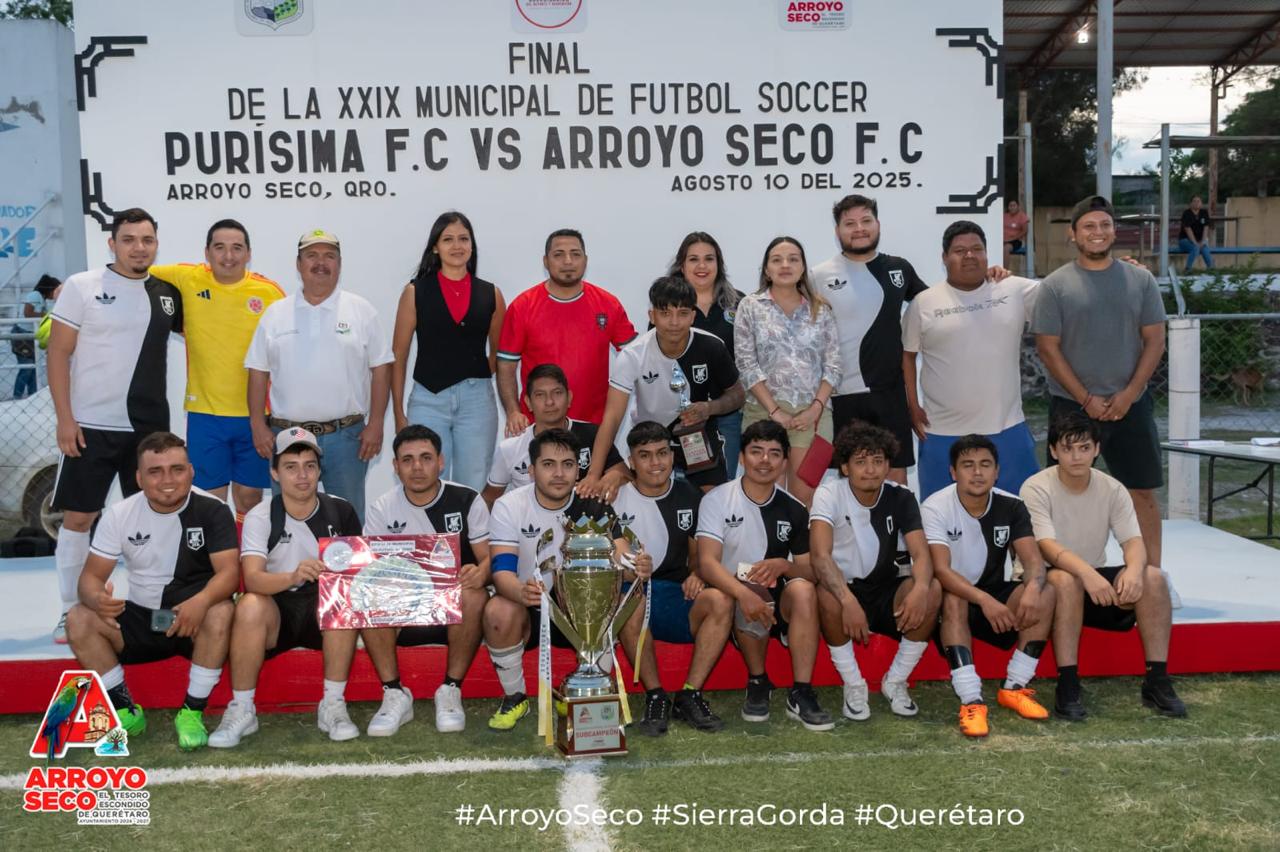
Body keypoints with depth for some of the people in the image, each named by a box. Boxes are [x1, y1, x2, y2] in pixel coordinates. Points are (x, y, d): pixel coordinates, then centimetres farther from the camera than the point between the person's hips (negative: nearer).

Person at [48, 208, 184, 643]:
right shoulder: (82, 287, -3)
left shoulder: (167, 293, 6)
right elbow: (58, 353, -4)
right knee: (77, 517, 2)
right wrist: (64, 418, -10)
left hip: (149, 426, 3)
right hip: (89, 425, -3)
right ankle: (71, 609, 16)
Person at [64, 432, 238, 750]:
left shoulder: (212, 510, -13)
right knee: (78, 620, -20)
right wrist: (97, 599, -30)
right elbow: (92, 575, -4)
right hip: (140, 619, 3)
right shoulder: (119, 514, -4)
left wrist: (201, 601, -43)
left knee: (220, 613, -35)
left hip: (195, 621, -3)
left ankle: (192, 712, -18)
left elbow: (228, 571, -21)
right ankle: (126, 709, -6)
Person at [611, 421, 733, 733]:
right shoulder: (616, 498, 1)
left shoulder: (688, 496, 11)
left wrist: (696, 575, -3)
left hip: (676, 599, 3)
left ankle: (689, 696, -20)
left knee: (720, 599, -28)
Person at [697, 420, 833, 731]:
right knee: (753, 594, -35)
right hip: (731, 596, -3)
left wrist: (783, 565, -21)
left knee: (802, 589, -29)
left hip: (778, 602, 3)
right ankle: (757, 683, -12)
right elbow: (707, 563, -18)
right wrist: (744, 594, -38)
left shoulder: (793, 510, 5)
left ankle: (801, 694, -25)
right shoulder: (717, 499, -6)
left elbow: (811, 572, 4)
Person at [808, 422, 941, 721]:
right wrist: (848, 601, -47)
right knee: (827, 594, -36)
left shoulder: (900, 497, -5)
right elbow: (821, 557, -29)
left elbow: (921, 554, -16)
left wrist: (920, 588, -40)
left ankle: (895, 682, -6)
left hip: (886, 596, 3)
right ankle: (853, 685, -13)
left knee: (932, 590, -26)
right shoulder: (829, 494, -16)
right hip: (843, 589, -3)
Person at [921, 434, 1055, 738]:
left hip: (995, 595, 4)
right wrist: (984, 600, -45)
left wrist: (1032, 588, -38)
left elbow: (1033, 561, -14)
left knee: (1044, 594, -22)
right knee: (953, 600, -37)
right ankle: (971, 701, -37)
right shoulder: (935, 508, -18)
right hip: (953, 599, -4)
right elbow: (941, 570, -29)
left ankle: (1014, 689, -11)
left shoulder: (1011, 507, -5)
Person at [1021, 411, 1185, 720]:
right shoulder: (1037, 488, -15)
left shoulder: (1112, 489, -1)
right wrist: (1087, 573, -46)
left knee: (1152, 576, -21)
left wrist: (1134, 569, -36)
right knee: (1066, 580, -38)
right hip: (1048, 580, -4)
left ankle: (1157, 681, -14)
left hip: (1096, 580, 4)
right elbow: (1047, 548, -27)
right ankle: (1067, 686, -31)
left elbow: (1133, 540, -11)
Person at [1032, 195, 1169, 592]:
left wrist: (1129, 394, -7)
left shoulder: (1140, 280, 6)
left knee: (1143, 491, 5)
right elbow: (1048, 349, -5)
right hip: (1072, 405, -2)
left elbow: (1154, 341, 4)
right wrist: (1086, 399, -10)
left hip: (1130, 405, 2)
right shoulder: (1055, 285, -2)